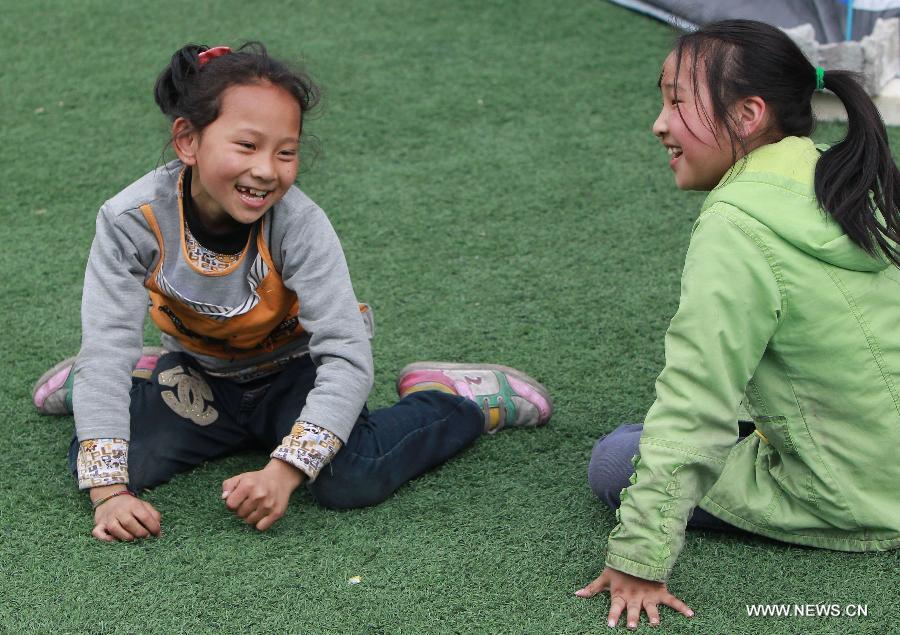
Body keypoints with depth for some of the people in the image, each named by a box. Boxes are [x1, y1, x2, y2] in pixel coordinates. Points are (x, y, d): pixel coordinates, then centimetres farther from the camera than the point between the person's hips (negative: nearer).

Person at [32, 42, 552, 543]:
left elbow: (347, 357, -31)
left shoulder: (300, 225, -30)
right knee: (96, 462, -18)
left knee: (352, 482, -28)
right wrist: (109, 491, -33)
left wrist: (284, 471, -41)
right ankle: (134, 379, 16)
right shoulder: (133, 221, -27)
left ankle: (462, 400, -1)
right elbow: (108, 348, -26)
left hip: (294, 373, -2)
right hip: (200, 376, 2)